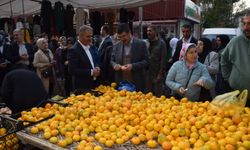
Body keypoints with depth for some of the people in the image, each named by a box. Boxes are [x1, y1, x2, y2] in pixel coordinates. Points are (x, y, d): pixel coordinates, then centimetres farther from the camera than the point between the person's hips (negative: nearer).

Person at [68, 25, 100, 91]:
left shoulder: (93, 48, 9)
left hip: (95, 85, 6)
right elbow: (73, 70, -18)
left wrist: (97, 68, -4)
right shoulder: (73, 50, -13)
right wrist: (91, 72, -19)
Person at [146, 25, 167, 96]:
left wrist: (160, 74, -11)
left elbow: (163, 59, -7)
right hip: (148, 72, 4)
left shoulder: (161, 43, -4)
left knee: (158, 94, 3)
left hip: (157, 73, -4)